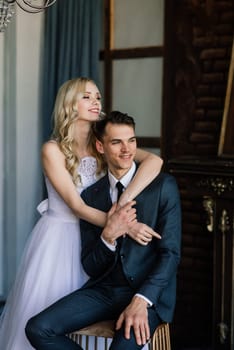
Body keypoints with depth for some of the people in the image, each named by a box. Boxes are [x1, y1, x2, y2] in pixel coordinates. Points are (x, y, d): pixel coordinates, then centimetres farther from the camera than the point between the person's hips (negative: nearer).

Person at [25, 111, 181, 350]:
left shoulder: (164, 186, -2)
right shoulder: (91, 195, 8)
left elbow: (170, 252, -7)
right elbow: (90, 267, 6)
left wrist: (141, 301, -21)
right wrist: (108, 236, -15)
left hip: (148, 294, -4)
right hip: (103, 291, 4)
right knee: (38, 329, -16)